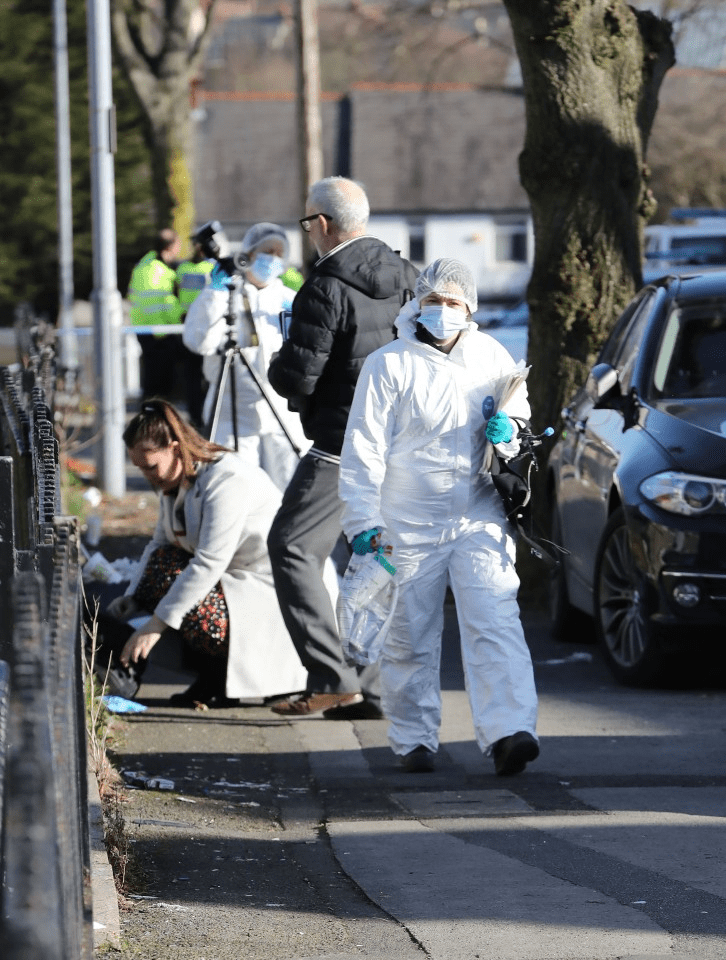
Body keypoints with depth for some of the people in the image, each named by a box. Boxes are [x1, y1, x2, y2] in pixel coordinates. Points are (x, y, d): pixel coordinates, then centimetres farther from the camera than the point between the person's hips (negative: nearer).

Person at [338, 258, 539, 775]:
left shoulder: (492, 357, 7)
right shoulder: (388, 365, -3)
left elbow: (521, 414, 22)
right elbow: (363, 450, -5)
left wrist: (508, 433, -4)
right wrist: (363, 521, -13)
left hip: (480, 516, 1)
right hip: (409, 525, -1)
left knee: (495, 622, -13)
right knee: (409, 636, 5)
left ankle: (509, 731, -22)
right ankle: (415, 739, 18)